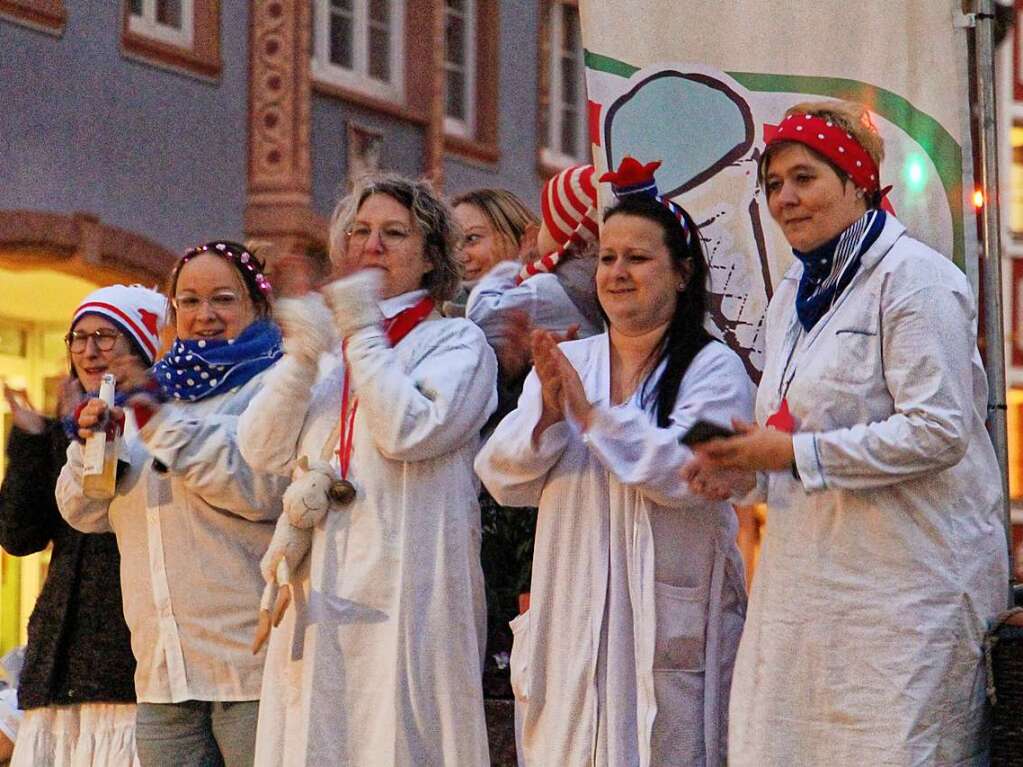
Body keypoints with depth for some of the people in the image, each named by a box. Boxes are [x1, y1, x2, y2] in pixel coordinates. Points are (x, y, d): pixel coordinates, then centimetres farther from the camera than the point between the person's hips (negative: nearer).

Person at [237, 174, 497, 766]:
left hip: (406, 594, -5)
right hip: (320, 594, 5)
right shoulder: (332, 354, 20)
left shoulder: (458, 342, 4)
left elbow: (409, 431, -14)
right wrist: (302, 358, -5)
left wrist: (363, 333, -6)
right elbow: (265, 451, 8)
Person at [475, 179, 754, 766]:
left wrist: (591, 412, -17)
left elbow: (691, 471, -17)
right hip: (571, 615, 4)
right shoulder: (567, 362, 13)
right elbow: (503, 480, 6)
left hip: (670, 616, -4)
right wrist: (547, 414, -12)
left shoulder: (713, 368, -1)